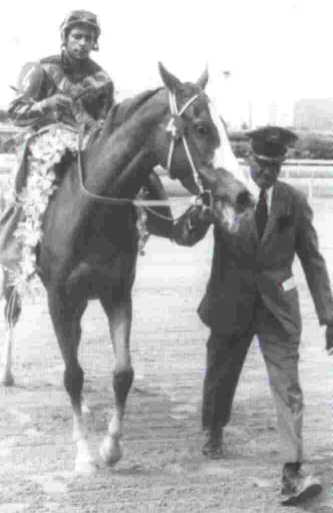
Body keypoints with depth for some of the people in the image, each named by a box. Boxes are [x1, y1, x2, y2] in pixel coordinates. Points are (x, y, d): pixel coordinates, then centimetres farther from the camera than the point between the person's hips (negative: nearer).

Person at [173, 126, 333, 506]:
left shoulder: (294, 202, -3)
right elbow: (184, 237, -12)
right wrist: (196, 219, -36)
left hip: (278, 307, 0)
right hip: (230, 304, 0)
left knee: (287, 389, -7)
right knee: (220, 376, 17)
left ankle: (292, 473, -8)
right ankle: (213, 432, 46)